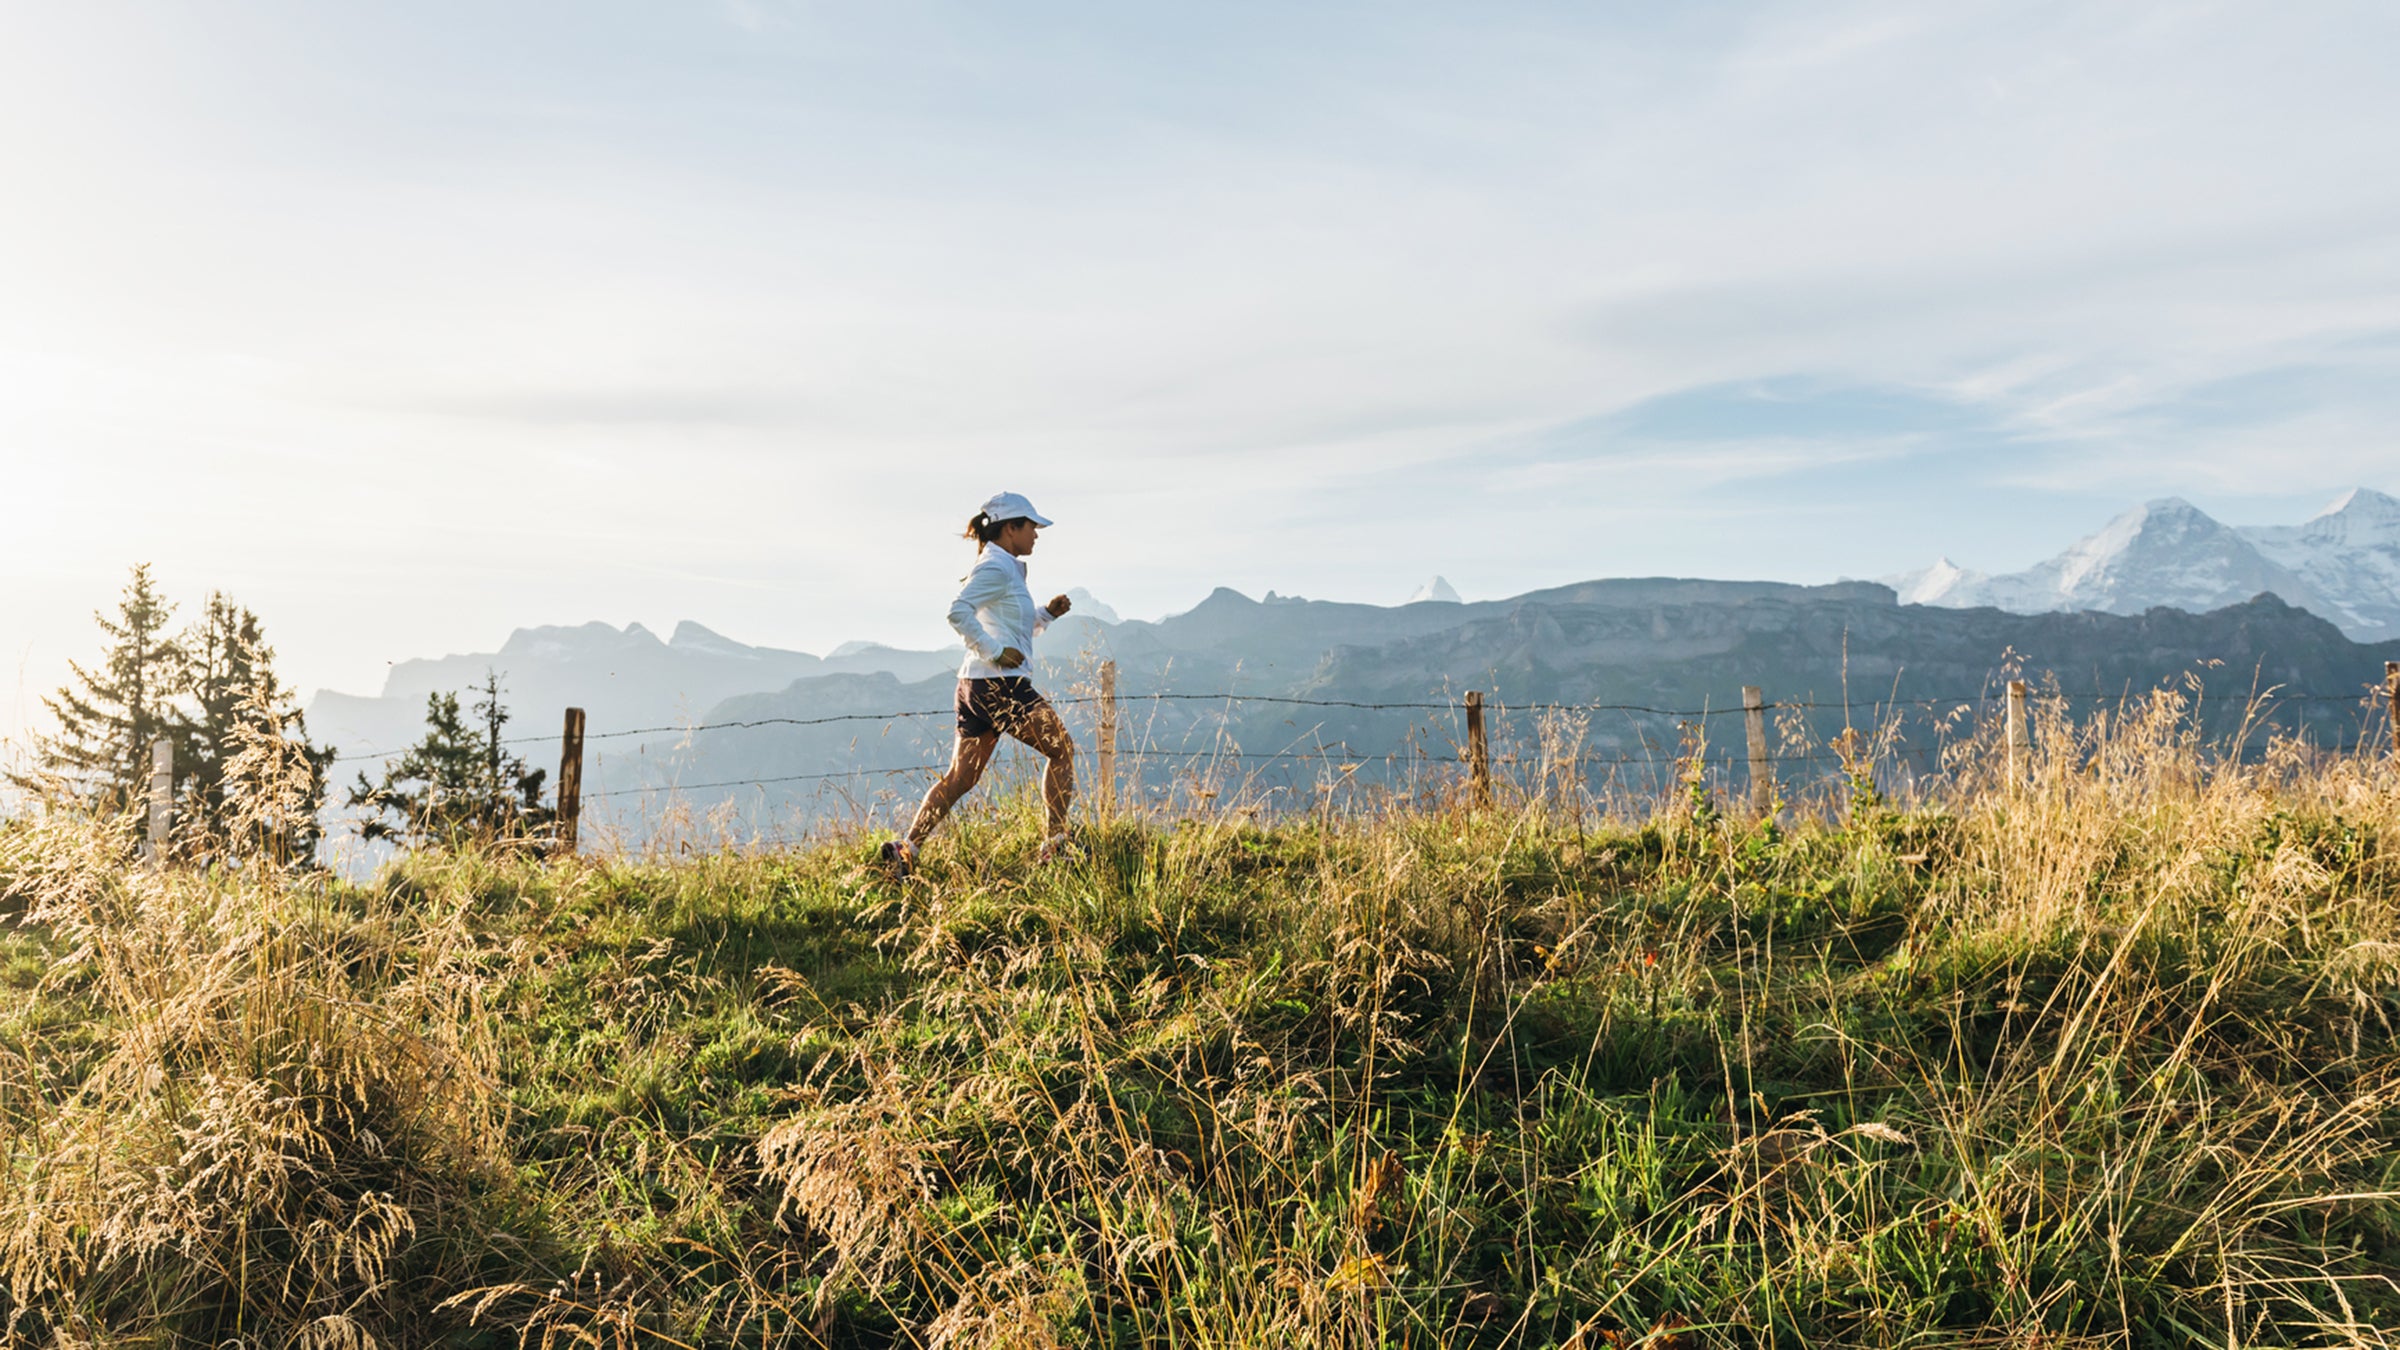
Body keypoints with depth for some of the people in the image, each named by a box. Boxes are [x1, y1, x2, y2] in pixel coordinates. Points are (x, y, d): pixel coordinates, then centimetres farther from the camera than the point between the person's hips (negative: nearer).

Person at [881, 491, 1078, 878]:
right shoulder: (996, 568, -10)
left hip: (975, 685, 10)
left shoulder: (1005, 568, 21)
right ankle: (1055, 844, 3)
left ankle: (907, 846, 2)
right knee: (1062, 749, 1)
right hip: (999, 684, -10)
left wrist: (1047, 613, 15)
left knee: (961, 776, 7)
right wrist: (995, 652, -22)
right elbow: (958, 612, -23)